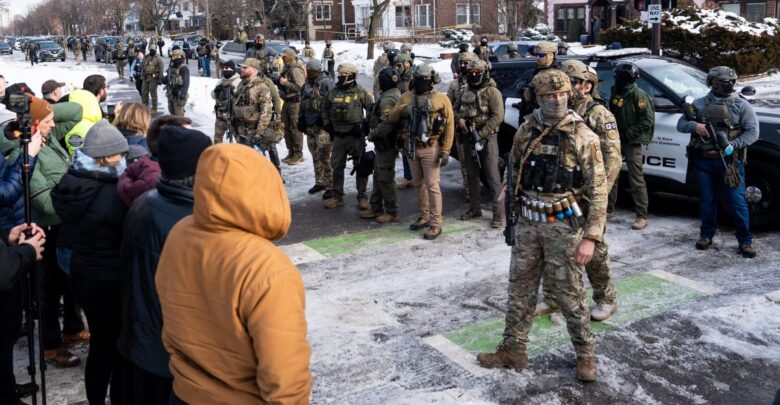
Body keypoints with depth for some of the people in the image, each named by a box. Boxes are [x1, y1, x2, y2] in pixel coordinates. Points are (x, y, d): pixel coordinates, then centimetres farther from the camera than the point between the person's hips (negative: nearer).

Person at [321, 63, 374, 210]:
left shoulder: (361, 92, -5)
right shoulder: (333, 92, 6)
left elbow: (371, 109, -1)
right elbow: (325, 108, 19)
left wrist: (364, 125, -9)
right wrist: (327, 123, 7)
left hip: (355, 136, -4)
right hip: (338, 136, 4)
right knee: (337, 166, 8)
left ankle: (362, 197, 12)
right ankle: (337, 197, 19)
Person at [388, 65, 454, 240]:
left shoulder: (441, 99, -5)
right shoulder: (407, 97, 7)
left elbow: (449, 125, -6)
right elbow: (392, 118, 5)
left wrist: (445, 151, -12)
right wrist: (401, 109, -18)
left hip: (430, 148, -5)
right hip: (411, 147, 5)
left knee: (432, 186, -4)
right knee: (419, 184, 15)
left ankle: (436, 224, 1)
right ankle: (424, 217, 28)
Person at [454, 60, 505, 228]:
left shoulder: (492, 91, -8)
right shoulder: (465, 92, 11)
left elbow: (498, 116, -15)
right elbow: (455, 108, 20)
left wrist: (481, 134, -18)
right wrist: (459, 118, -4)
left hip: (487, 137, -6)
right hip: (468, 138, 7)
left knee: (492, 176, -7)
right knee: (472, 175, 13)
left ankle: (498, 213, -4)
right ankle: (475, 208, 25)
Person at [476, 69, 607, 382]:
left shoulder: (583, 136, -10)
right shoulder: (525, 131, 4)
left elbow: (598, 189, -11)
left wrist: (590, 237, -16)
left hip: (563, 226, -4)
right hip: (527, 223, 4)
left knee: (569, 294, 5)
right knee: (520, 289, 12)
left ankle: (585, 353, 24)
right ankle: (513, 350, 25)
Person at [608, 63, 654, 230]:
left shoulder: (638, 95, -13)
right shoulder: (616, 93, 11)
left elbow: (648, 120, -17)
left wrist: (629, 133, -17)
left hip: (632, 143, -8)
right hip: (616, 140, 8)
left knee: (636, 179, -7)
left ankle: (642, 217, -3)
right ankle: (609, 207, 27)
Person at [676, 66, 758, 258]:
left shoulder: (741, 105, 1)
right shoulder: (699, 104, 7)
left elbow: (753, 132, -4)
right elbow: (680, 124, 9)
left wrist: (733, 145, -17)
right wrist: (694, 125, -13)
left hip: (729, 161, -2)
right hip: (704, 162, 2)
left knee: (737, 202, -1)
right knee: (707, 201, 11)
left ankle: (745, 241, 10)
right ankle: (706, 235, 26)